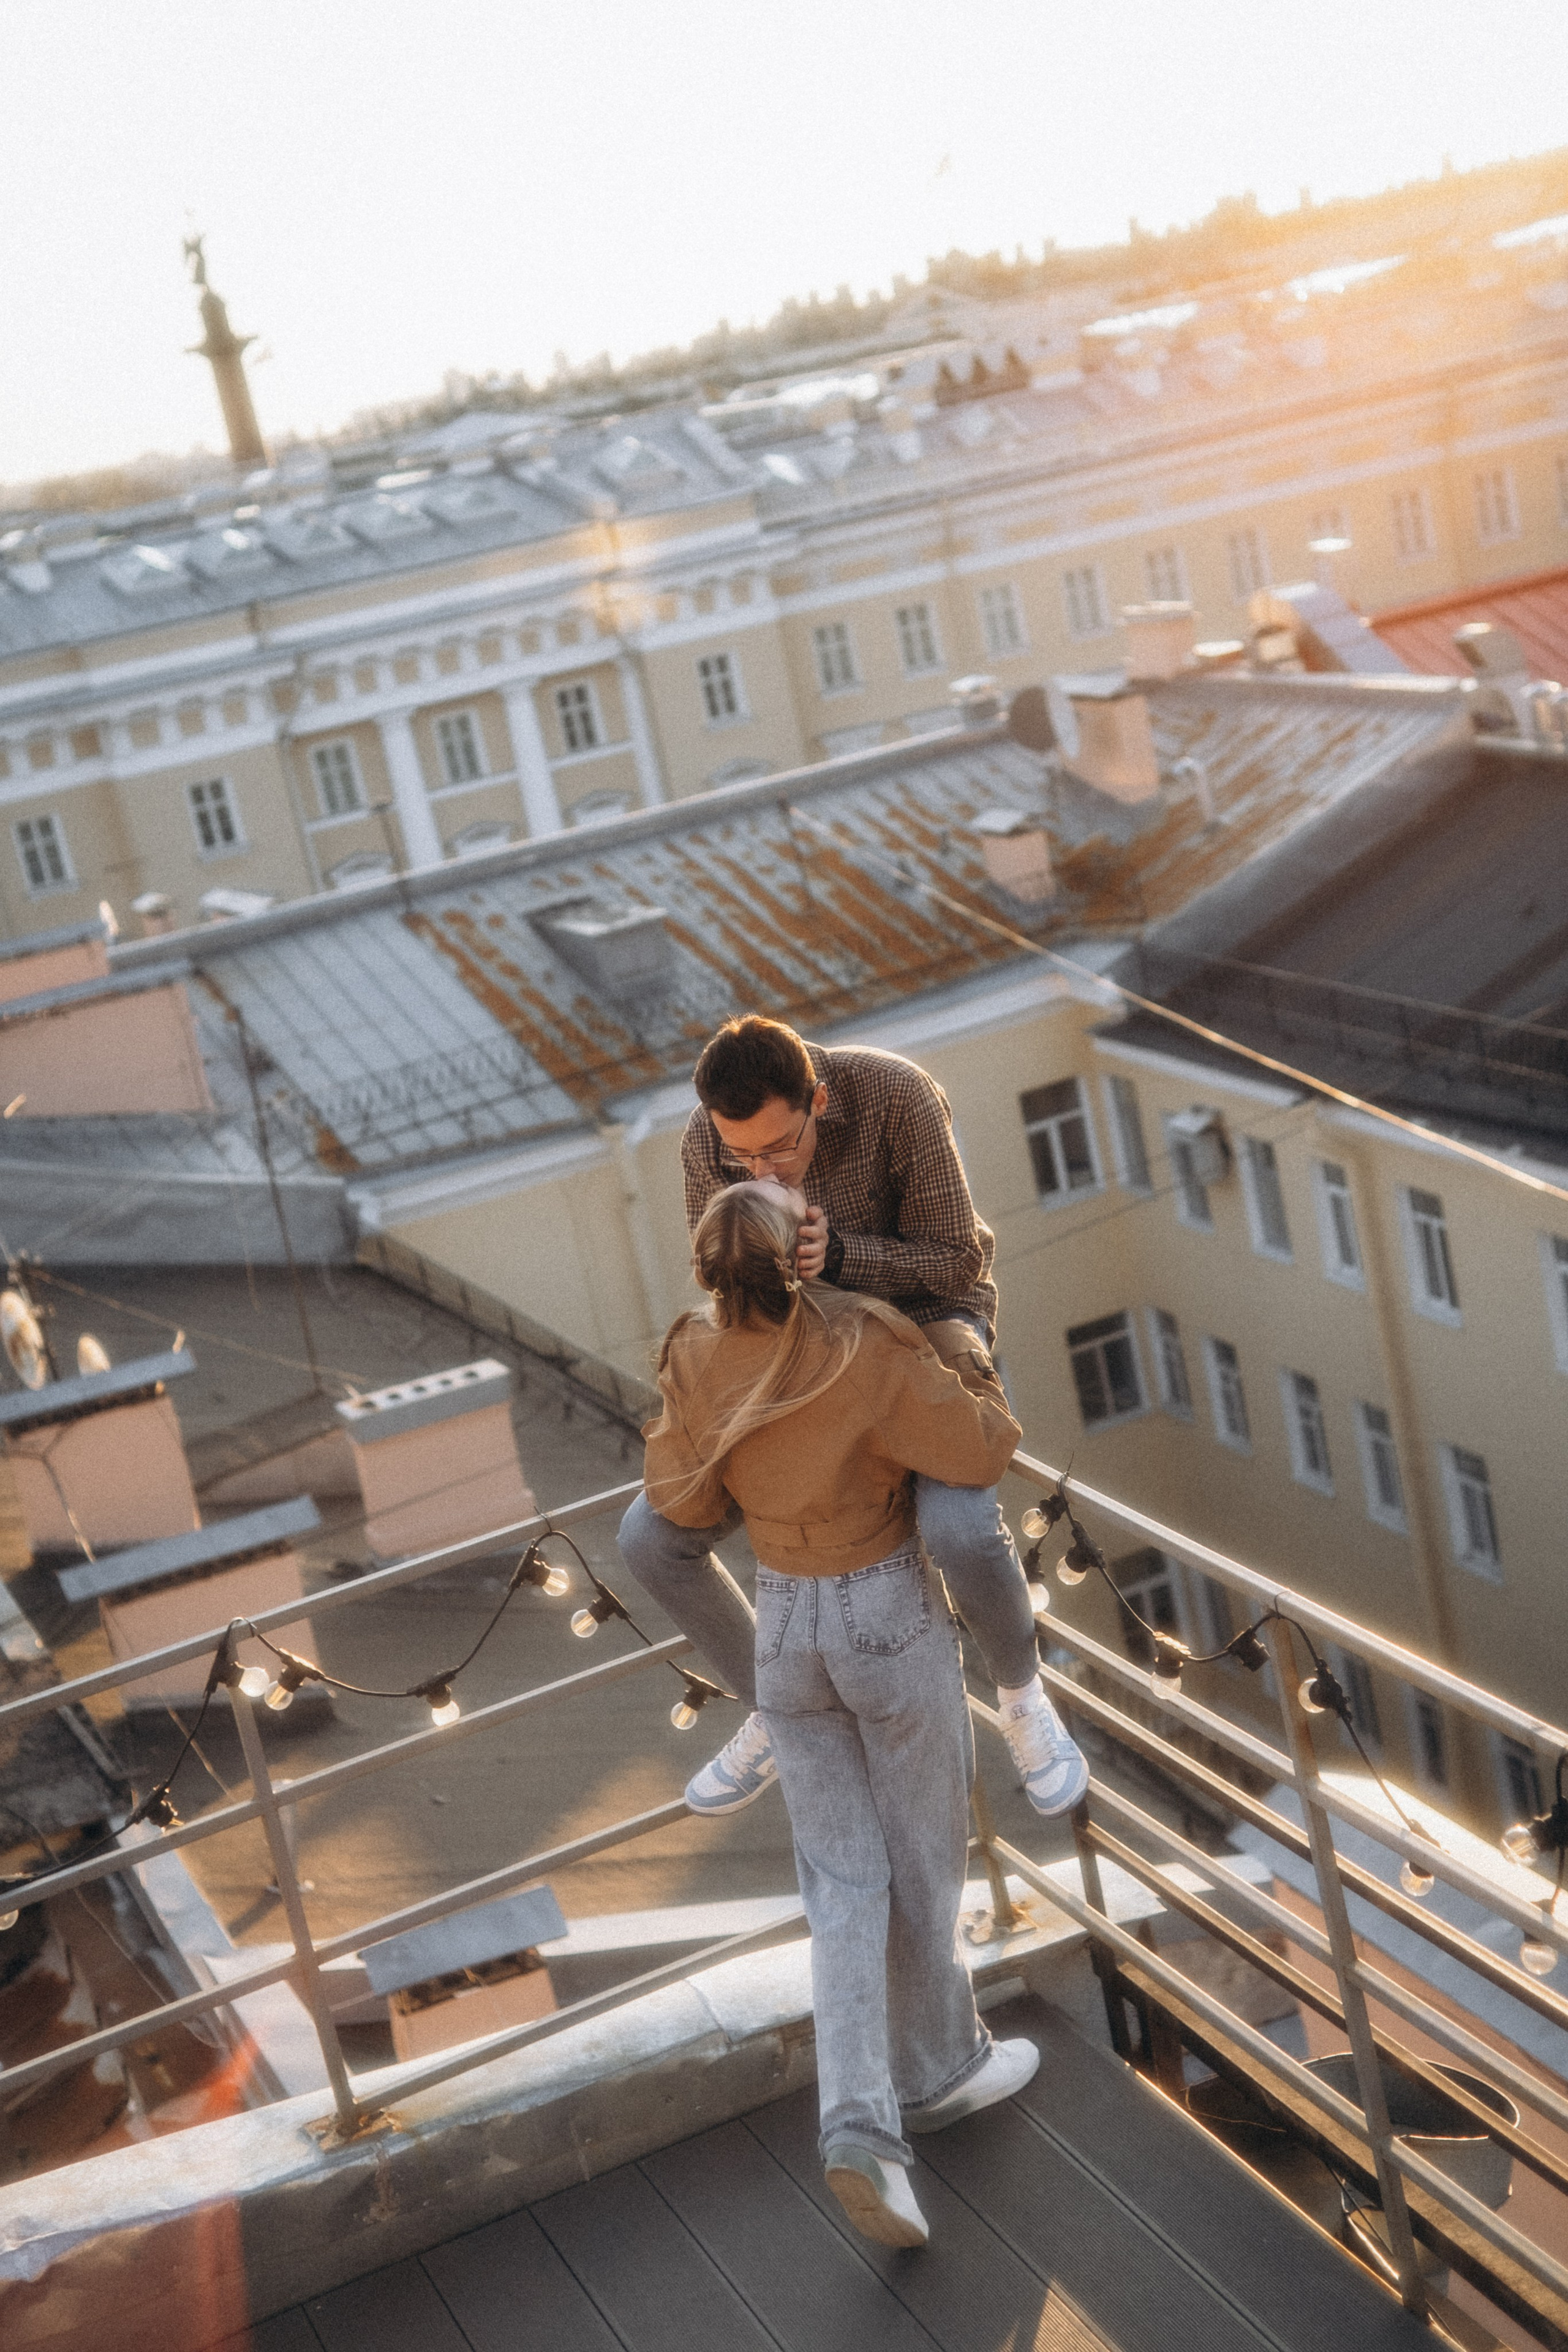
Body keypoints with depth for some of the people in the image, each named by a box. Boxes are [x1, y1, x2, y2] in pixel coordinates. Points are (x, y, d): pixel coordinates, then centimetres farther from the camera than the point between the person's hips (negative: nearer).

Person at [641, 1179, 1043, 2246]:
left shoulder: (700, 1359, -9)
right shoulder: (867, 1348, -25)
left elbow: (681, 1498, 2)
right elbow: (983, 1450, -18)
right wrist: (974, 1370, 0)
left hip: (786, 1621, 4)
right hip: (893, 1617, -4)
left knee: (846, 1880, 10)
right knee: (924, 1855, 17)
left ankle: (861, 2124, -3)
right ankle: (934, 2068, 35)